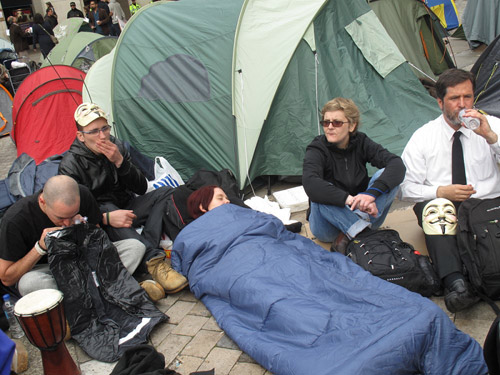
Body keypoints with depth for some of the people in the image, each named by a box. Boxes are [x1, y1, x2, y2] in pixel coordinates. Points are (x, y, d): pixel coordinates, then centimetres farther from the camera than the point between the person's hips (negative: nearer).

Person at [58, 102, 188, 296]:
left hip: (126, 209, 5)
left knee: (165, 193, -14)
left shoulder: (116, 146, -2)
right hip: (98, 220, -5)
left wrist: (119, 161, -20)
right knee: (108, 207, -38)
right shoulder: (71, 164, -15)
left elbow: (141, 188, -4)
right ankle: (153, 261, -47)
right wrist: (106, 217, -39)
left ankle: (147, 247, -33)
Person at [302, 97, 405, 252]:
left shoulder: (361, 142, -4)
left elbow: (397, 164, -19)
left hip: (361, 214, 3)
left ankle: (348, 235, -30)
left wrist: (372, 193, -36)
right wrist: (350, 199, -43)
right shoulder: (317, 149, -13)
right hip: (328, 227, -3)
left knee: (386, 176, -20)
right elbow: (310, 183, -34)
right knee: (321, 195, -34)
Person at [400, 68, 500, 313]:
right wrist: (441, 192, -14)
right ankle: (456, 284, -46)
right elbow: (406, 189, 1)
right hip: (440, 211, -1)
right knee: (438, 206, -35)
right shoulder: (423, 137, 4)